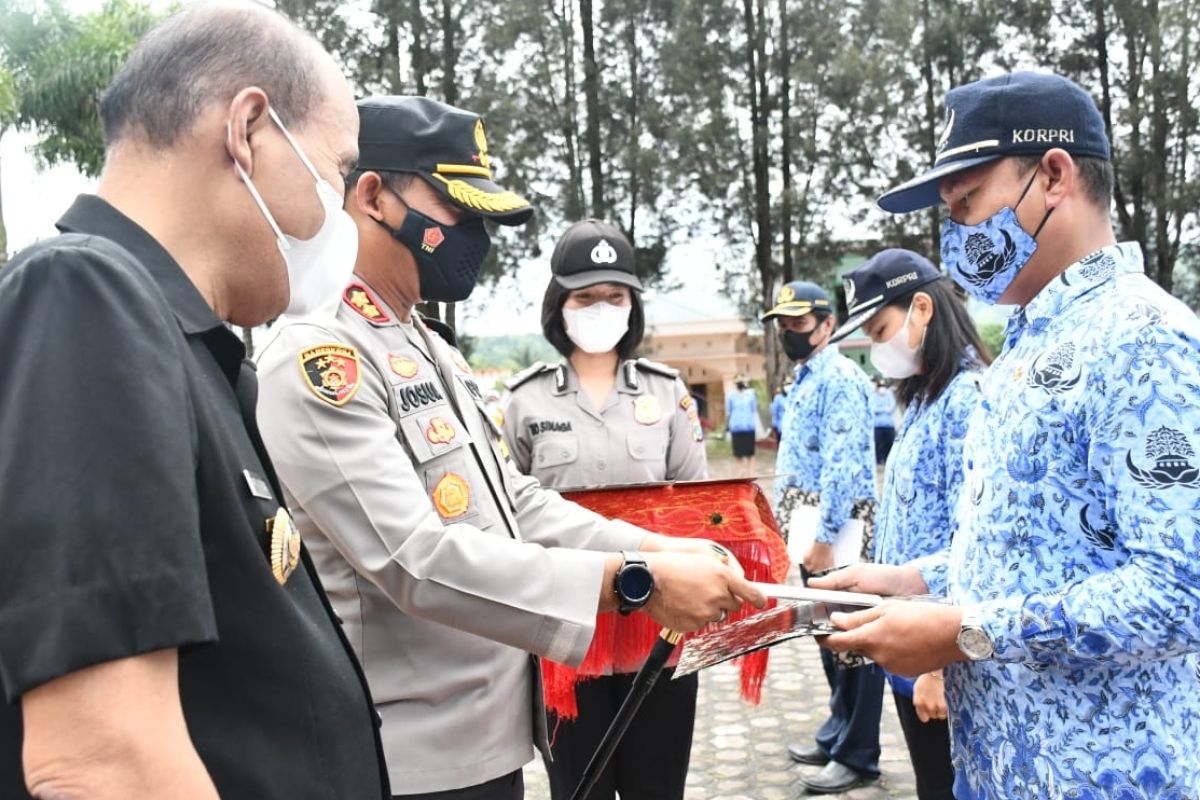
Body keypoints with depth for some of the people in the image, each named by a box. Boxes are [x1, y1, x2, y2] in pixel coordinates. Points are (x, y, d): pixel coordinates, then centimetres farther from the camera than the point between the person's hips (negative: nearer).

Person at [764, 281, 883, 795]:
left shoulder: (840, 377, -13)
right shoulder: (804, 378, 17)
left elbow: (842, 464, -20)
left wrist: (825, 537, -22)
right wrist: (787, 525, 19)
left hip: (838, 528, -10)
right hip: (811, 527, 10)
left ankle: (857, 756, 8)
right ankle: (837, 735, 30)